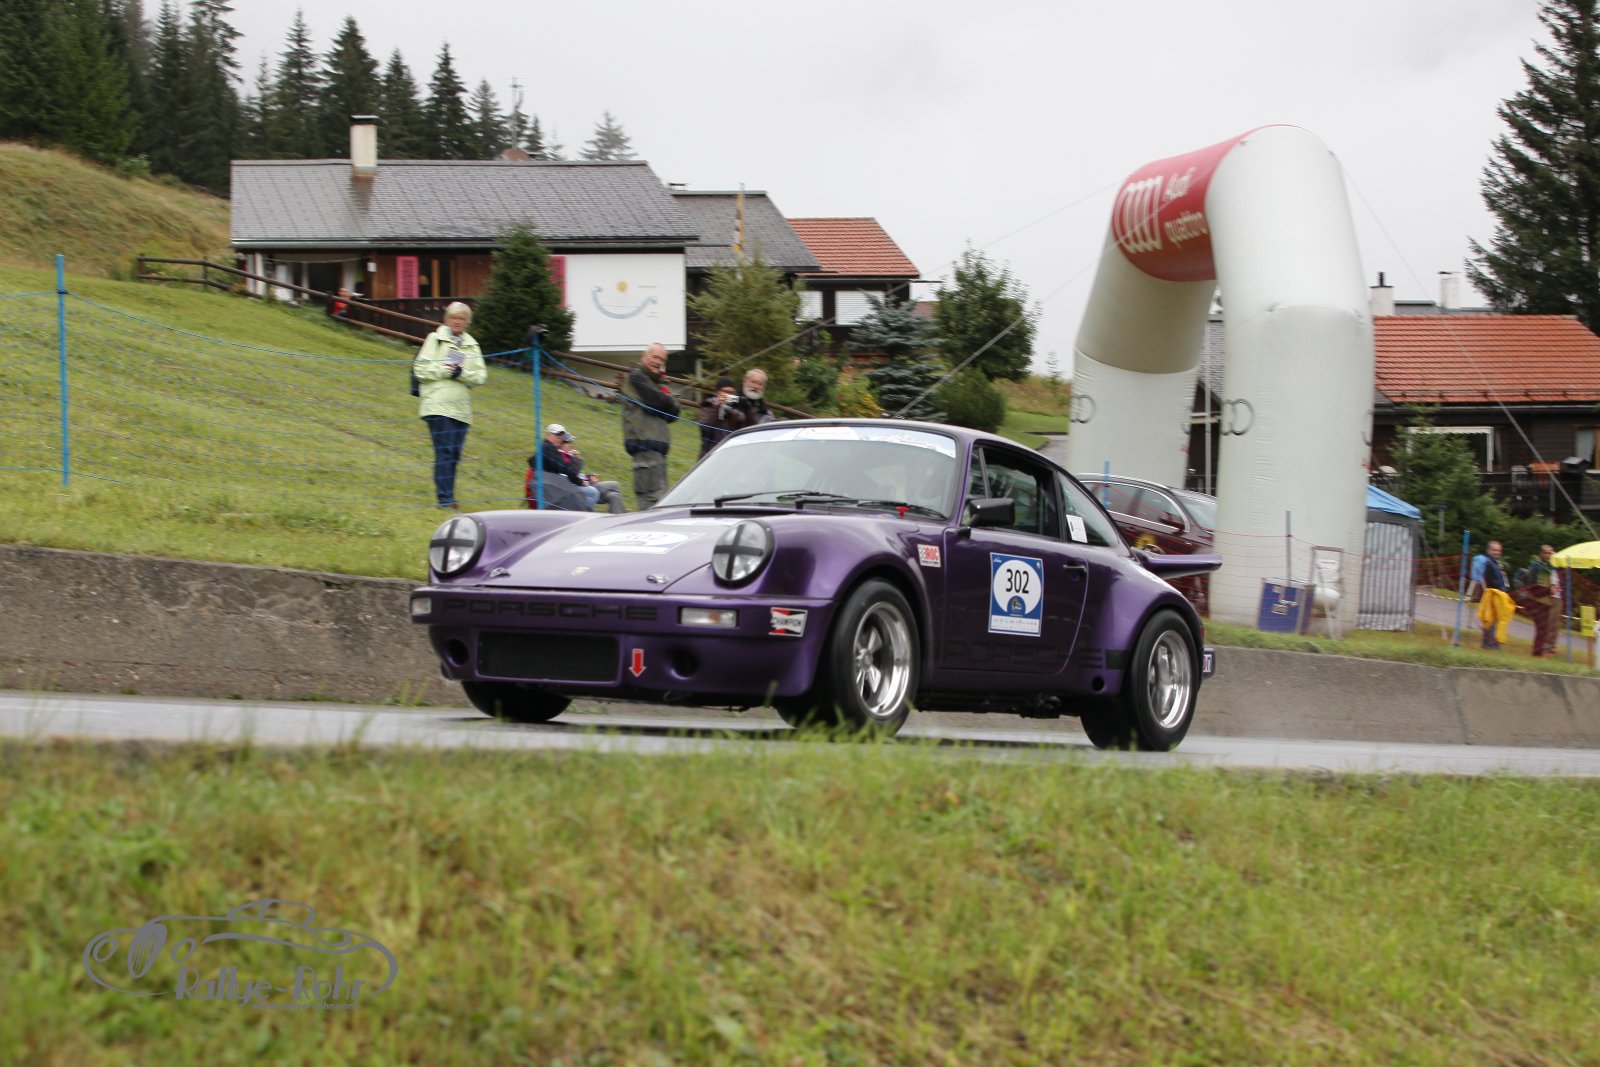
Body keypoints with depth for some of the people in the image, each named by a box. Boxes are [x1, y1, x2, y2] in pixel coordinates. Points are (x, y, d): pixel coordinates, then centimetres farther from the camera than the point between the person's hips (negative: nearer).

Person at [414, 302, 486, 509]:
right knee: (444, 451, -13)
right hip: (438, 404, -5)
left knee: (455, 453, 4)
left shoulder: (472, 346, 17)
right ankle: (445, 498, -17)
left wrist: (462, 373, -9)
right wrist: (444, 371, -10)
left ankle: (447, 496, 10)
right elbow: (420, 369, -2)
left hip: (461, 408, 5)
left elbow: (481, 376, 7)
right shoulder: (435, 339, 6)